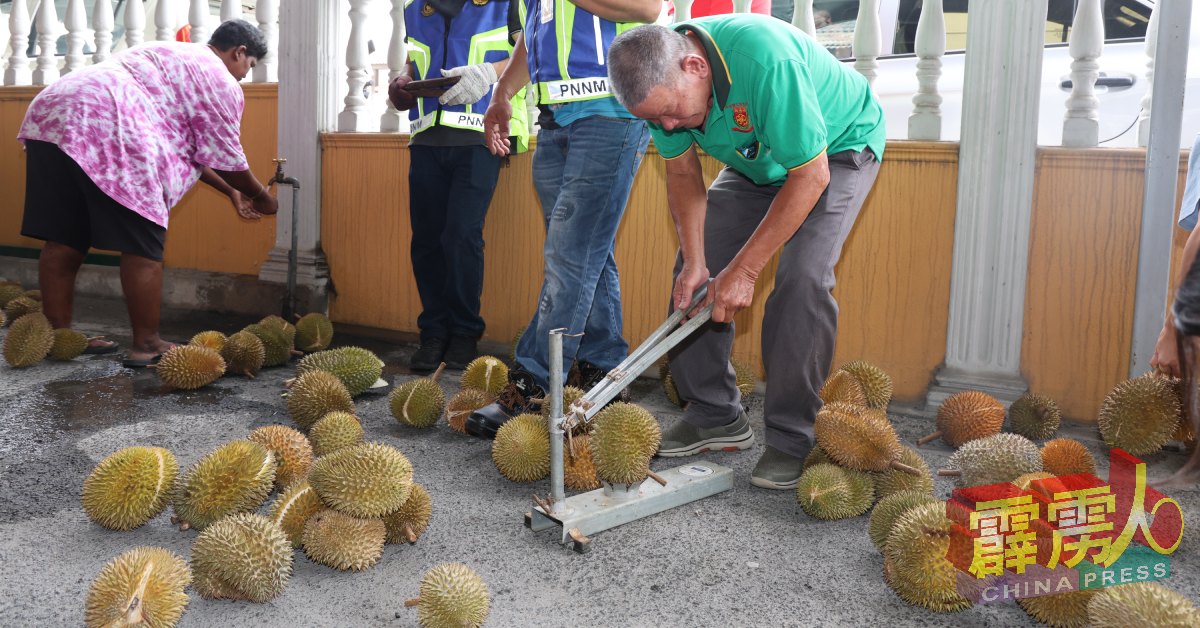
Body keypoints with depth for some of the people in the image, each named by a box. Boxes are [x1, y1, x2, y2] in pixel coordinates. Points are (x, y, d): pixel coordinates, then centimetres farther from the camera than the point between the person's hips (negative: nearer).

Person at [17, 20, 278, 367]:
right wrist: (261, 197, 25)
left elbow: (191, 150, 36)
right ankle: (146, 345, 5)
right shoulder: (220, 82, 5)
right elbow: (226, 159, 9)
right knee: (142, 247, -1)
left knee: (64, 242, 12)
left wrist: (230, 191, 40)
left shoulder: (172, 56, 34)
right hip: (106, 129, -10)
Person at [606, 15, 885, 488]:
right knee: (693, 270, -3)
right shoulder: (661, 82, -20)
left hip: (837, 149, -6)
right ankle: (715, 416, 9)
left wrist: (744, 270, -32)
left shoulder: (765, 59, -41)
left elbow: (810, 174, -35)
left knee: (802, 277, -25)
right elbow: (683, 175, -7)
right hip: (757, 161, 6)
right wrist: (695, 262, -19)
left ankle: (792, 439, -14)